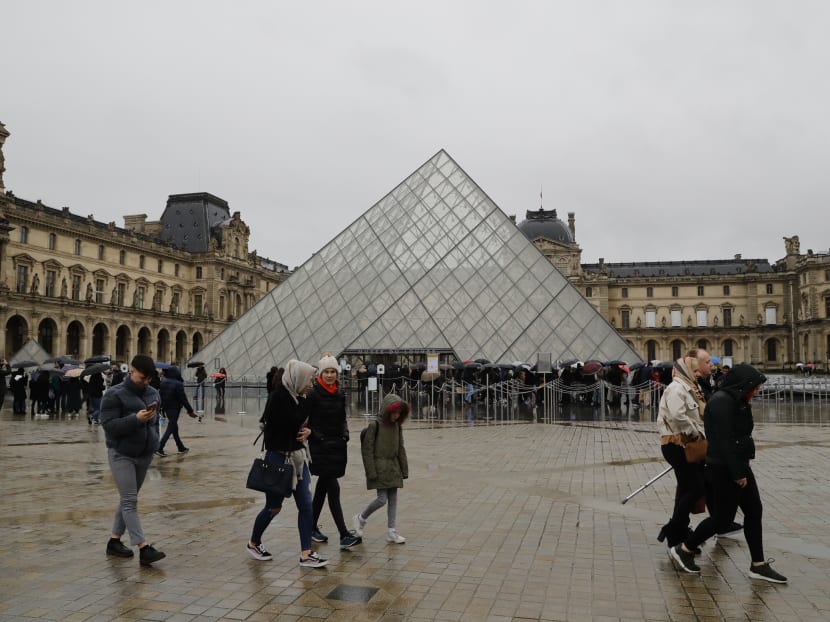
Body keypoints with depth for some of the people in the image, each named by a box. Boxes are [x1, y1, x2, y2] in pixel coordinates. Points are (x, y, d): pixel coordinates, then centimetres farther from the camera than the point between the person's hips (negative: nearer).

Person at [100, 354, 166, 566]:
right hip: (121, 455, -6)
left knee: (127, 499, 15)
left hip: (145, 455, 7)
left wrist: (154, 441, 10)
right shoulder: (115, 394, -11)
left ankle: (114, 540, 28)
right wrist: (136, 419, -27)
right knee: (130, 501, -8)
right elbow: (108, 425, -17)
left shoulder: (153, 393, 7)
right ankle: (144, 548, -11)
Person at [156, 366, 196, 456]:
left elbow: (160, 395, 8)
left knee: (174, 427, 16)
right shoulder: (178, 384, -18)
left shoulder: (163, 382, 3)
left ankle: (181, 447, 26)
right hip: (174, 409, -8)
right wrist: (190, 410, -9)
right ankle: (159, 448, -9)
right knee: (171, 428, -2)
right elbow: (183, 399, -17)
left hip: (166, 408, 8)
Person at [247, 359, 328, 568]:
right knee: (274, 507, 9)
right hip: (278, 457, -7)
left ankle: (306, 554, 11)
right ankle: (253, 543, 35)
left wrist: (308, 430, -4)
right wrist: (303, 400, -16)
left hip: (298, 456, 7)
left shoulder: (296, 396, 5)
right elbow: (292, 422, -25)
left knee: (306, 505, 3)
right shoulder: (278, 397, -19)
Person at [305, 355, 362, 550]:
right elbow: (305, 421, -9)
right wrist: (317, 437, -16)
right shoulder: (313, 394, -10)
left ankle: (312, 527, 30)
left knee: (322, 487, 16)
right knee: (333, 489, -10)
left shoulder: (340, 394, 9)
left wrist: (345, 435, 2)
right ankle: (344, 536, -9)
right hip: (320, 447, -7)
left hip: (337, 445, 7)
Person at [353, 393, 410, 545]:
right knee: (382, 499, -9)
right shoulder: (375, 425, -13)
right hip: (379, 468, -6)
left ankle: (392, 532, 14)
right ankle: (360, 519, 16)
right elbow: (367, 449, -12)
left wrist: (404, 469, 11)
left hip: (393, 467, 7)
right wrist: (371, 472, -15)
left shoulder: (397, 426, 7)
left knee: (393, 499, 7)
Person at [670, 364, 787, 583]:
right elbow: (725, 440, -23)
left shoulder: (736, 401, 12)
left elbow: (738, 436, 14)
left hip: (737, 465, 10)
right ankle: (683, 549, 13)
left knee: (754, 511, 10)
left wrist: (741, 469, 12)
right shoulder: (721, 402, -19)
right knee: (723, 516, -1)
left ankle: (758, 565, 19)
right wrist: (737, 473, -21)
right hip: (725, 469, -10)